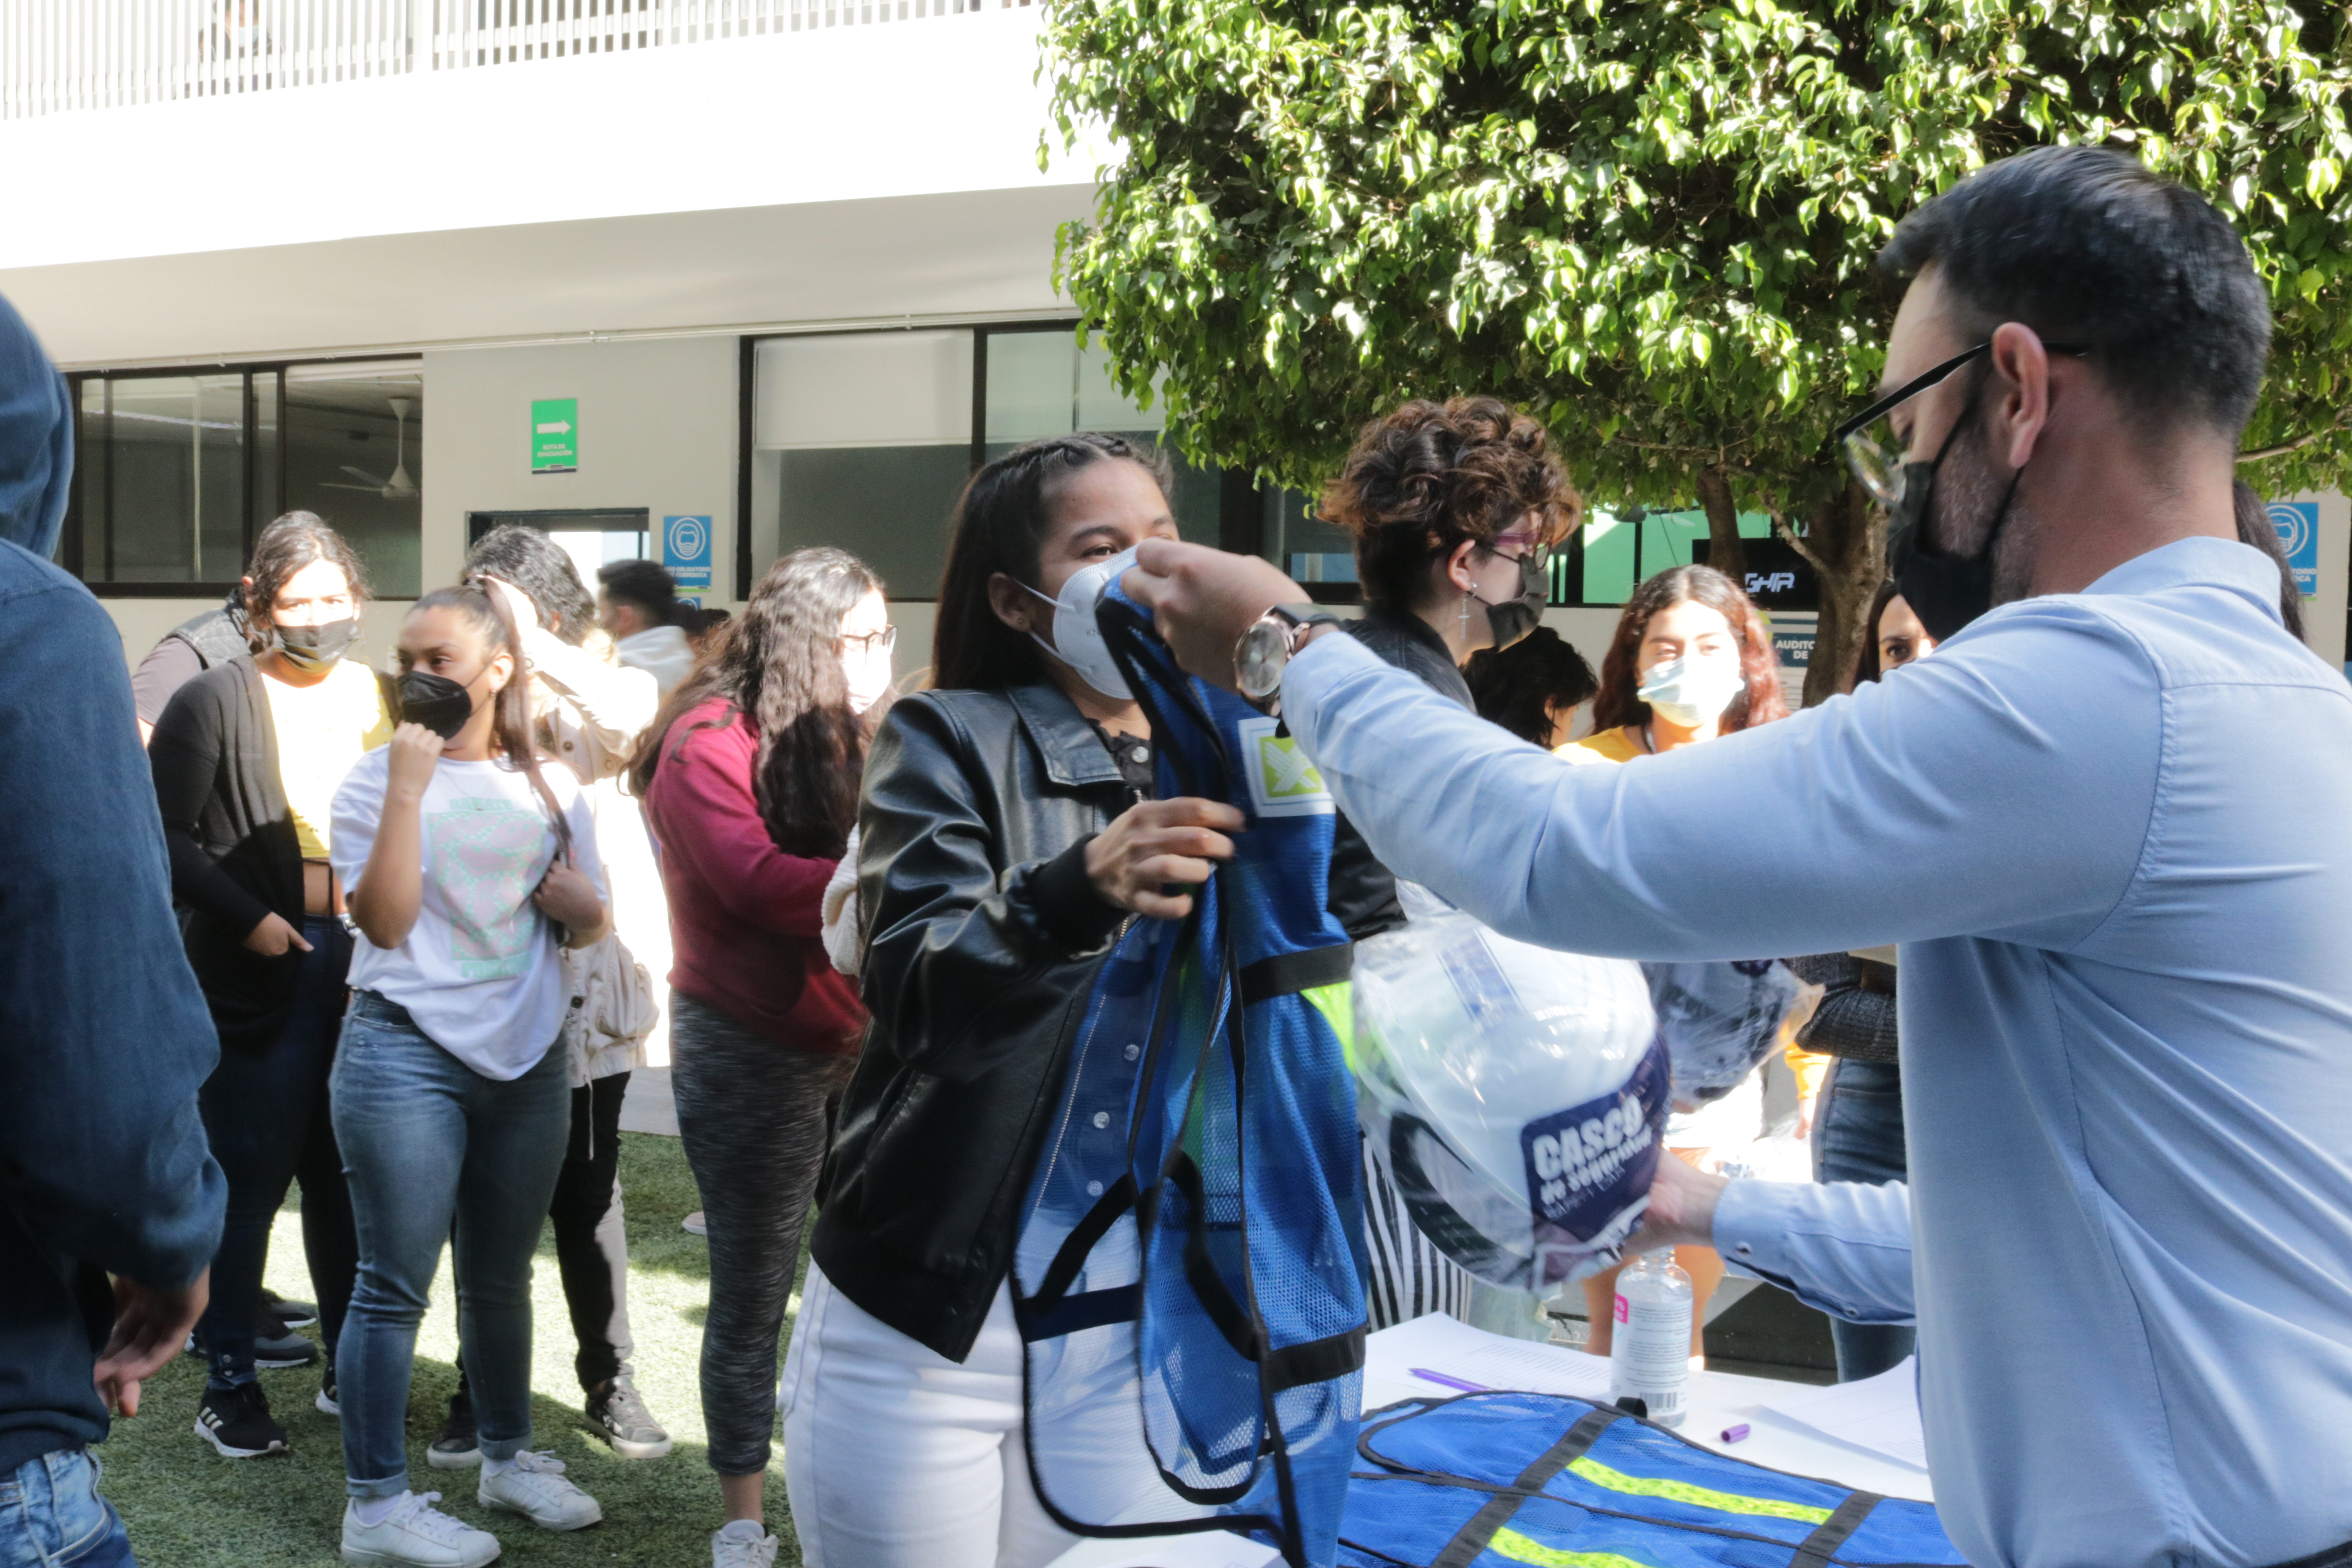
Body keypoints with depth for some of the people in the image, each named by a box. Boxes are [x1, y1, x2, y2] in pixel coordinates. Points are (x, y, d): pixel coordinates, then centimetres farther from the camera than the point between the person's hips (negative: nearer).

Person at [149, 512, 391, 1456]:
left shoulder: (381, 700, 9)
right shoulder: (214, 702, -4)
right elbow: (167, 831, -5)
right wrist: (247, 917, -12)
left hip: (368, 975, 4)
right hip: (259, 978, -4)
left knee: (348, 1177, 13)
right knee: (248, 1178, 3)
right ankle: (229, 1385, 15)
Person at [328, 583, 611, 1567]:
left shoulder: (550, 789, 6)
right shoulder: (376, 779, -5)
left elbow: (592, 927, 13)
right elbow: (385, 921, -18)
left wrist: (582, 908, -11)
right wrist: (410, 787, -22)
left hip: (528, 1055, 4)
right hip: (405, 1053, -4)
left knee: (503, 1275, 16)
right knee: (396, 1284, -1)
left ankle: (508, 1458, 32)